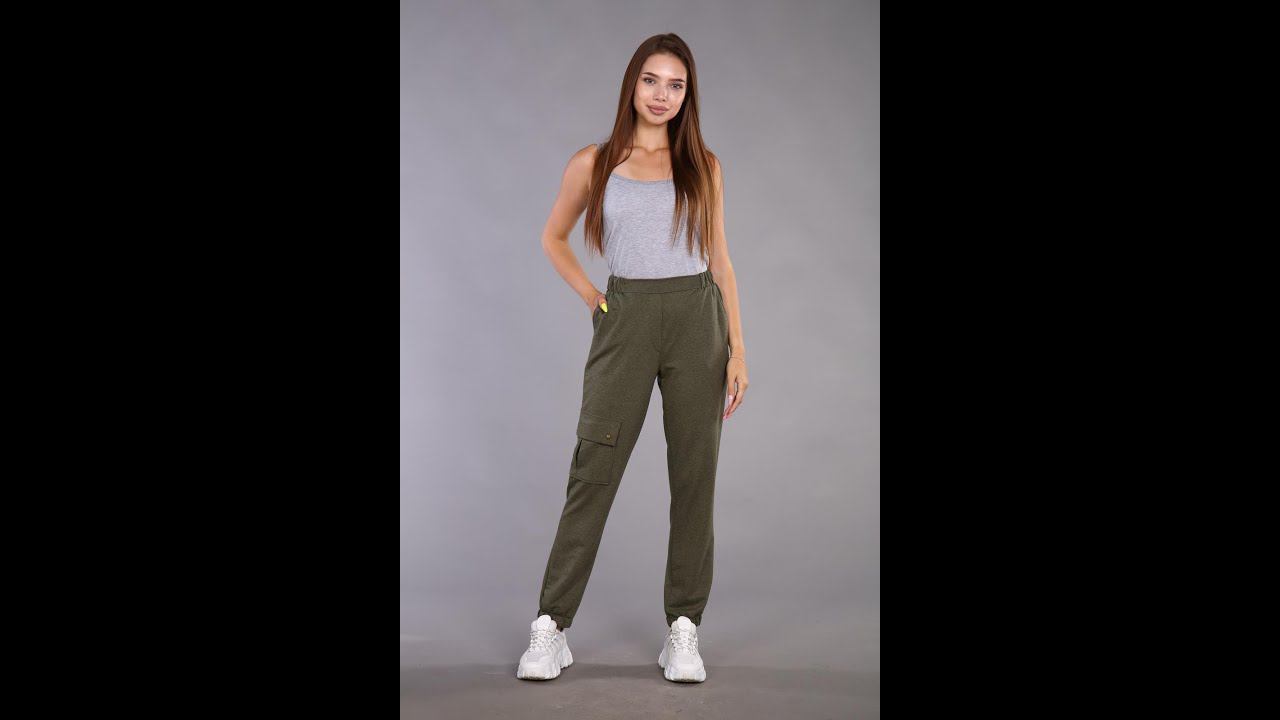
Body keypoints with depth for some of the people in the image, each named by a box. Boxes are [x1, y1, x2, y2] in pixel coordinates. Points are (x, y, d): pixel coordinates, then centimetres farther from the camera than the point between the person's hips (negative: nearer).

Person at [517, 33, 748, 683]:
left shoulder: (703, 166, 8)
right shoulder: (594, 163, 5)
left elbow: (719, 259, 9)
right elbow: (553, 238, 18)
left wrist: (738, 349, 3)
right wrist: (591, 299, 5)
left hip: (697, 320, 1)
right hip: (626, 321, -1)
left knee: (694, 478, 2)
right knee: (593, 474, -4)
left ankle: (683, 631, 11)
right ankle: (551, 627, 3)